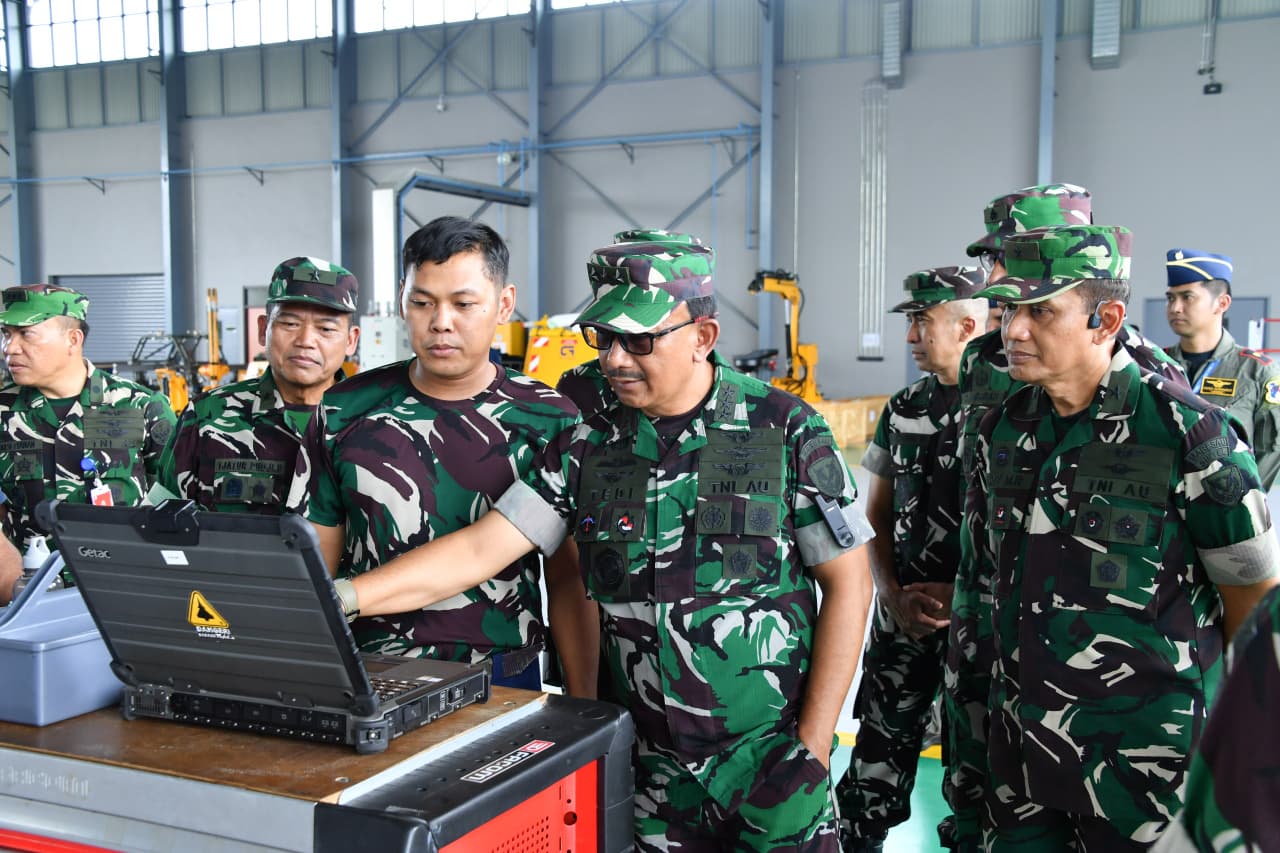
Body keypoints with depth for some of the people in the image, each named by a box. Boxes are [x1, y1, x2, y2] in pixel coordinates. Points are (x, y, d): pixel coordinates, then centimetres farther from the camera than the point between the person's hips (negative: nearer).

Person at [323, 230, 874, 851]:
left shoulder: (786, 431, -9)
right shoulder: (587, 448, 0)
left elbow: (847, 584, -6)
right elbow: (481, 548, -6)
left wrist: (812, 745, -9)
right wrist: (344, 598, -19)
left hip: (768, 762, -2)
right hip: (649, 769, 3)